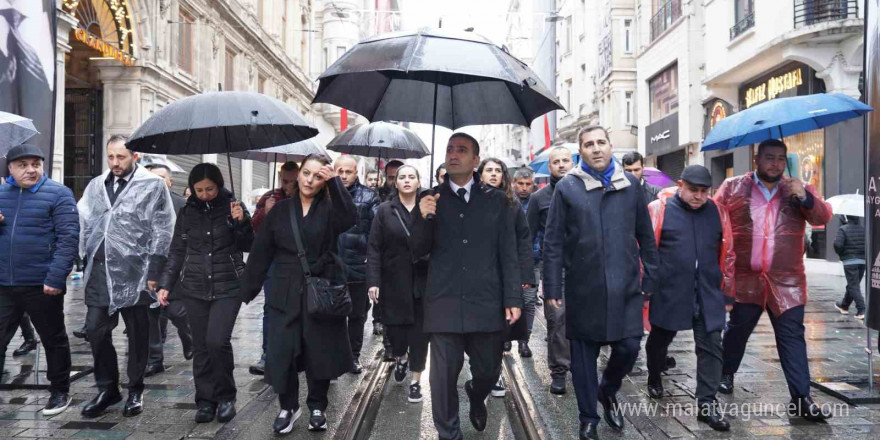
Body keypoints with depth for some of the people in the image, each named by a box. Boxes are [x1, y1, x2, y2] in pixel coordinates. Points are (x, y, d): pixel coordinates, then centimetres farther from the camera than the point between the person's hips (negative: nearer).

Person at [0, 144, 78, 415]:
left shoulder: (58, 194, -6)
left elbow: (68, 238, -13)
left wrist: (55, 277, -20)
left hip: (42, 285, -4)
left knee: (53, 340, 11)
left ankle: (60, 392, 26)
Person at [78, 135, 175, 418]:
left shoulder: (153, 185, -2)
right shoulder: (96, 185, 13)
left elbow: (162, 231, -5)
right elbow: (82, 222, 18)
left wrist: (153, 272, -10)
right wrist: (88, 255, 8)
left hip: (134, 273, -4)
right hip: (99, 272, 5)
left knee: (137, 333, 6)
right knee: (95, 330, 6)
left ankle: (135, 390, 21)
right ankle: (107, 388, 23)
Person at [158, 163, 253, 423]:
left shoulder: (233, 207, 0)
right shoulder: (186, 213, 7)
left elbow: (248, 247, 0)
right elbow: (177, 252, 12)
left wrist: (241, 222, -17)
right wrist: (165, 284, 5)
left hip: (227, 287, -3)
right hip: (194, 289, 3)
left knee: (217, 341, -14)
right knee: (201, 346, 5)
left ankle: (226, 396, 6)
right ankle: (205, 401, 17)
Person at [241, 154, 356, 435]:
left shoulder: (329, 208, 1)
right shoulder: (281, 209, 6)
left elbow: (350, 219, -22)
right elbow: (262, 251, 7)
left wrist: (335, 182, -23)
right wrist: (248, 290, 6)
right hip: (285, 293, 2)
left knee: (321, 352, 6)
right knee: (281, 353, 0)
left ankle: (317, 407, 25)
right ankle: (288, 407, 20)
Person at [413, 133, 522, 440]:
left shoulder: (496, 200, 6)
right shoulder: (431, 200, 7)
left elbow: (508, 254, 4)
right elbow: (418, 251, 3)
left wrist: (513, 299, -2)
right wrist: (424, 218, -15)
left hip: (487, 304, 1)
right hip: (445, 304, 0)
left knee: (489, 372, 13)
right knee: (444, 377, 2)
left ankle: (476, 397, 47)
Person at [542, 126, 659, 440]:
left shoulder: (630, 184, 6)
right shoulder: (567, 187, -1)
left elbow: (645, 235, 10)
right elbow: (553, 241, -2)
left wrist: (650, 278, 8)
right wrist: (552, 287, -5)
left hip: (625, 285, 2)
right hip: (584, 286, -1)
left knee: (629, 346, 1)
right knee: (584, 353, 7)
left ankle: (608, 391, 34)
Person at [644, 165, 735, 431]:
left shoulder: (718, 214, 6)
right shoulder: (659, 210, -5)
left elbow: (727, 255, 12)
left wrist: (727, 293, 12)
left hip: (708, 295, 3)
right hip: (668, 293, -2)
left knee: (710, 348, 1)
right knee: (660, 339, 15)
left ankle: (706, 404, 10)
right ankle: (654, 379, 41)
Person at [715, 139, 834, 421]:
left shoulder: (799, 190, 9)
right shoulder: (733, 187, 3)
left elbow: (823, 217, -2)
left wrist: (805, 198, -21)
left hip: (786, 281, 1)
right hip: (745, 278, -1)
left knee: (792, 337, 2)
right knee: (737, 329, 13)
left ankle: (801, 399, 8)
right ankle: (726, 373, 35)